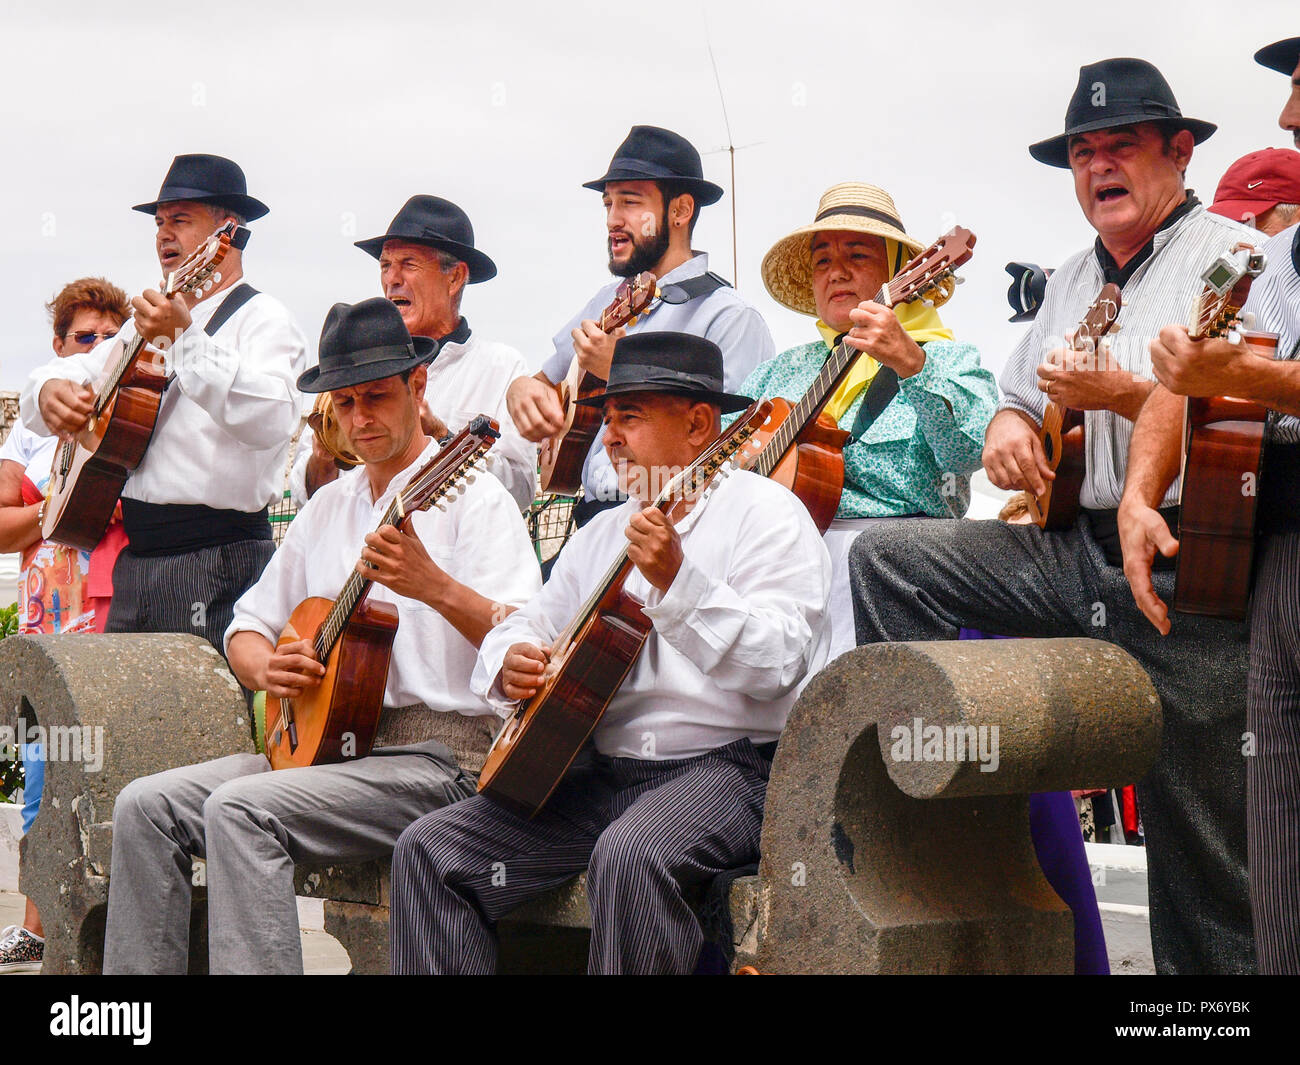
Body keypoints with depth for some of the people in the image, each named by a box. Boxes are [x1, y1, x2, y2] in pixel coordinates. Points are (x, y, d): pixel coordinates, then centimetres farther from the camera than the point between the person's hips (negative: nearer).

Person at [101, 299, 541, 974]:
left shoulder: (470, 497, -4)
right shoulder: (329, 505, 19)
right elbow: (250, 621, 22)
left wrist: (437, 588, -34)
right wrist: (264, 667, -1)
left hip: (437, 756, -8)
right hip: (320, 740, 8)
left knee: (240, 810, -28)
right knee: (147, 805, -8)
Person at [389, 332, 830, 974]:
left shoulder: (763, 512, -1)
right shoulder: (603, 533, 22)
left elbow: (777, 663, -16)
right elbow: (527, 626, 24)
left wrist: (677, 582, -27)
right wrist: (511, 665, 0)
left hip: (724, 764, -7)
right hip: (600, 771, 7)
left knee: (631, 855, -38)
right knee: (430, 848, -8)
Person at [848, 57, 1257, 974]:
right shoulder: (1072, 280, 20)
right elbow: (1018, 391, 28)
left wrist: (1125, 395, -23)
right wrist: (1009, 423, 4)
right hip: (1071, 549, 7)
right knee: (887, 555, -6)